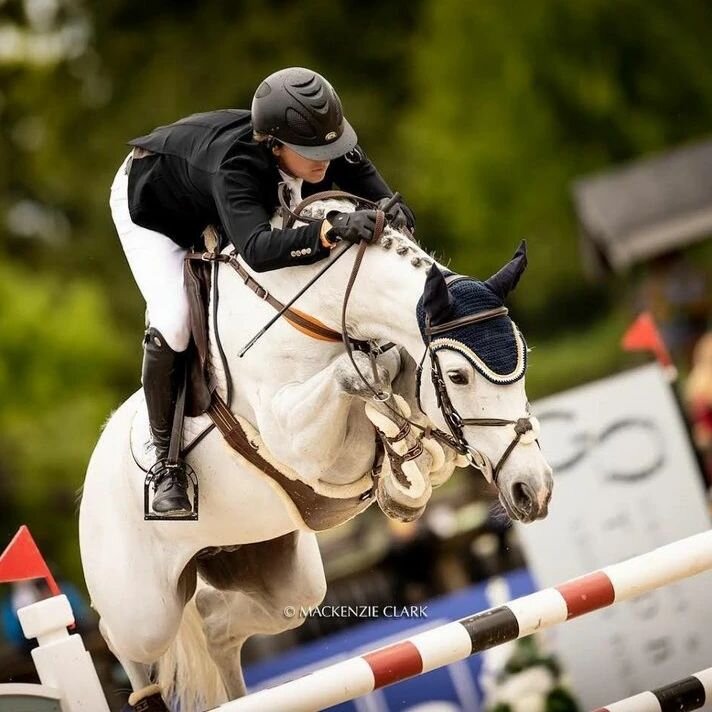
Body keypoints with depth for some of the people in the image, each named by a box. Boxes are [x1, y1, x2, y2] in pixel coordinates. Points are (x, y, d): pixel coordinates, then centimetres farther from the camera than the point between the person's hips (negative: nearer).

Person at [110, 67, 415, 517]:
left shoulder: (331, 147, -32)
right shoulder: (236, 166, -49)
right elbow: (257, 249, -64)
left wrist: (390, 210, -51)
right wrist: (330, 232, -77)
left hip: (214, 216, 6)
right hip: (150, 205, -6)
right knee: (173, 323, -21)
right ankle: (165, 461, -5)